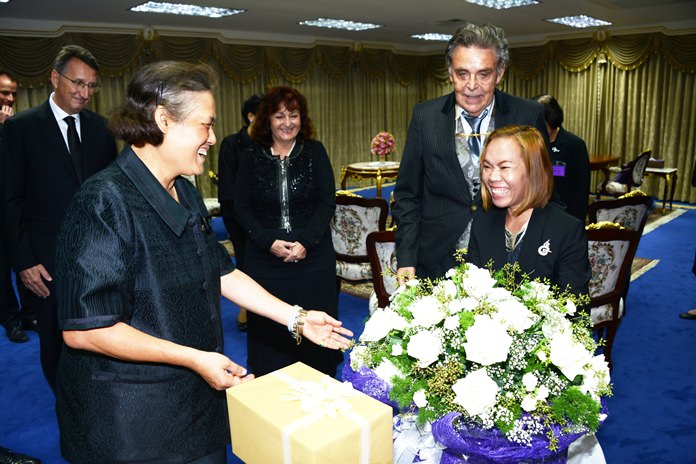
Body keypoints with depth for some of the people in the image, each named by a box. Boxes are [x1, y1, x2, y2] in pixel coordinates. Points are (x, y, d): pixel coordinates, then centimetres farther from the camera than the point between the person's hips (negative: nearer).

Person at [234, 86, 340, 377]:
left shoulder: (315, 152, 4)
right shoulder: (251, 158, 5)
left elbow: (328, 202, -1)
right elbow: (241, 207, 2)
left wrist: (306, 242, -14)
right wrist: (269, 242, -12)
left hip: (313, 256, 0)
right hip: (265, 258, 1)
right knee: (269, 330, 6)